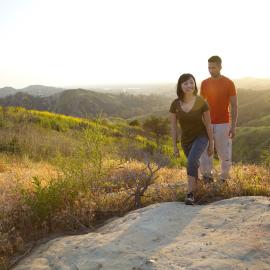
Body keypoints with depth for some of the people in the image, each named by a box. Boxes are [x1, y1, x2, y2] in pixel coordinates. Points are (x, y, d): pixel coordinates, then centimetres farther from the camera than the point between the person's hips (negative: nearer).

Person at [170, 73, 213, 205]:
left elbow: (208, 124, -11)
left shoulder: (202, 102, -22)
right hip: (186, 139, 4)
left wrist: (211, 144, -4)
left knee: (191, 161, -28)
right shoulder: (175, 104, -16)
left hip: (201, 136, -3)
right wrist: (174, 146, -3)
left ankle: (190, 193, -18)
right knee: (194, 164, 21)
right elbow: (173, 126, -7)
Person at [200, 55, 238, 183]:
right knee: (204, 150, -6)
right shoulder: (204, 83, 4)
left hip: (223, 124, -3)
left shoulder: (229, 83, -6)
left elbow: (234, 106, -5)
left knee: (224, 153, 4)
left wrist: (233, 126, -10)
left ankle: (224, 178, 20)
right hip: (207, 124, 3)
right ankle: (207, 176, 6)